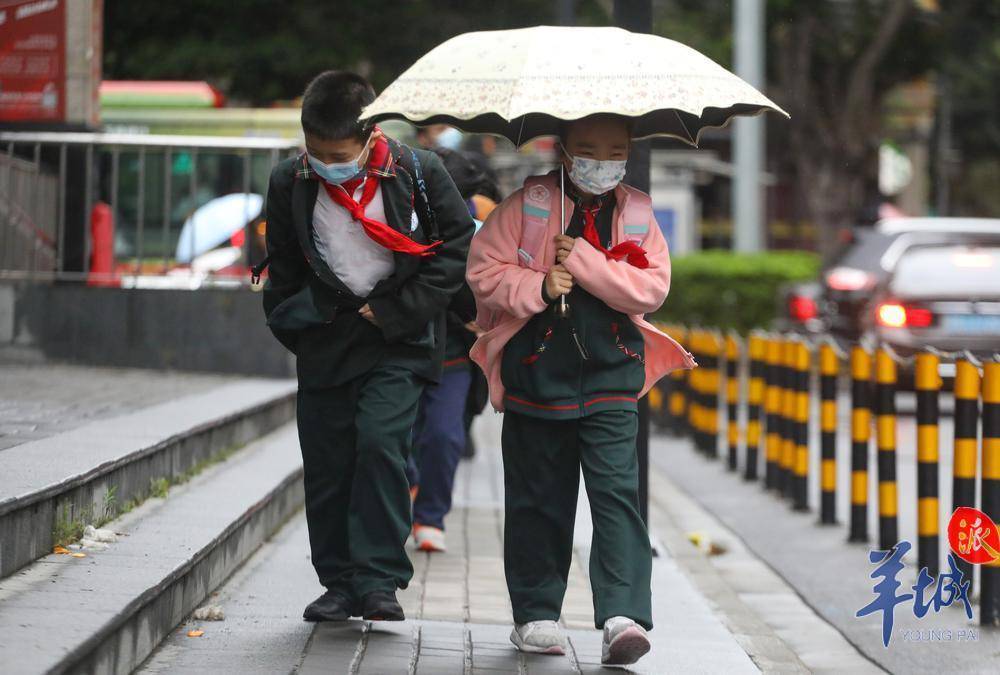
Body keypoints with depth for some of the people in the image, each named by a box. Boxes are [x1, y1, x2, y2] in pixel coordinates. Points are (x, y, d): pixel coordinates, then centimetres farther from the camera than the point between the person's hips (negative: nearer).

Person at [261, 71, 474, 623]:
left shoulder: (416, 173, -10)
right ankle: (341, 583, 15)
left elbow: (457, 247, -3)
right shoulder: (290, 183, -2)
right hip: (327, 339, 3)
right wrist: (294, 326, 9)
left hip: (398, 338, -3)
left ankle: (379, 578, -13)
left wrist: (399, 311, -8)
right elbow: (283, 268, 13)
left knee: (380, 441, -19)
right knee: (326, 462, 3)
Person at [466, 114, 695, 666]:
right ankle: (535, 613, 19)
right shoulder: (527, 205, 1)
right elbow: (483, 269, -2)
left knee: (616, 491, -11)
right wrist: (537, 287, -17)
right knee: (537, 497, 7)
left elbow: (652, 288, -6)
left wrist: (584, 261, -15)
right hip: (536, 367, 0)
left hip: (610, 375, 0)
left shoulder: (636, 214, 5)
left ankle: (623, 615, -17)